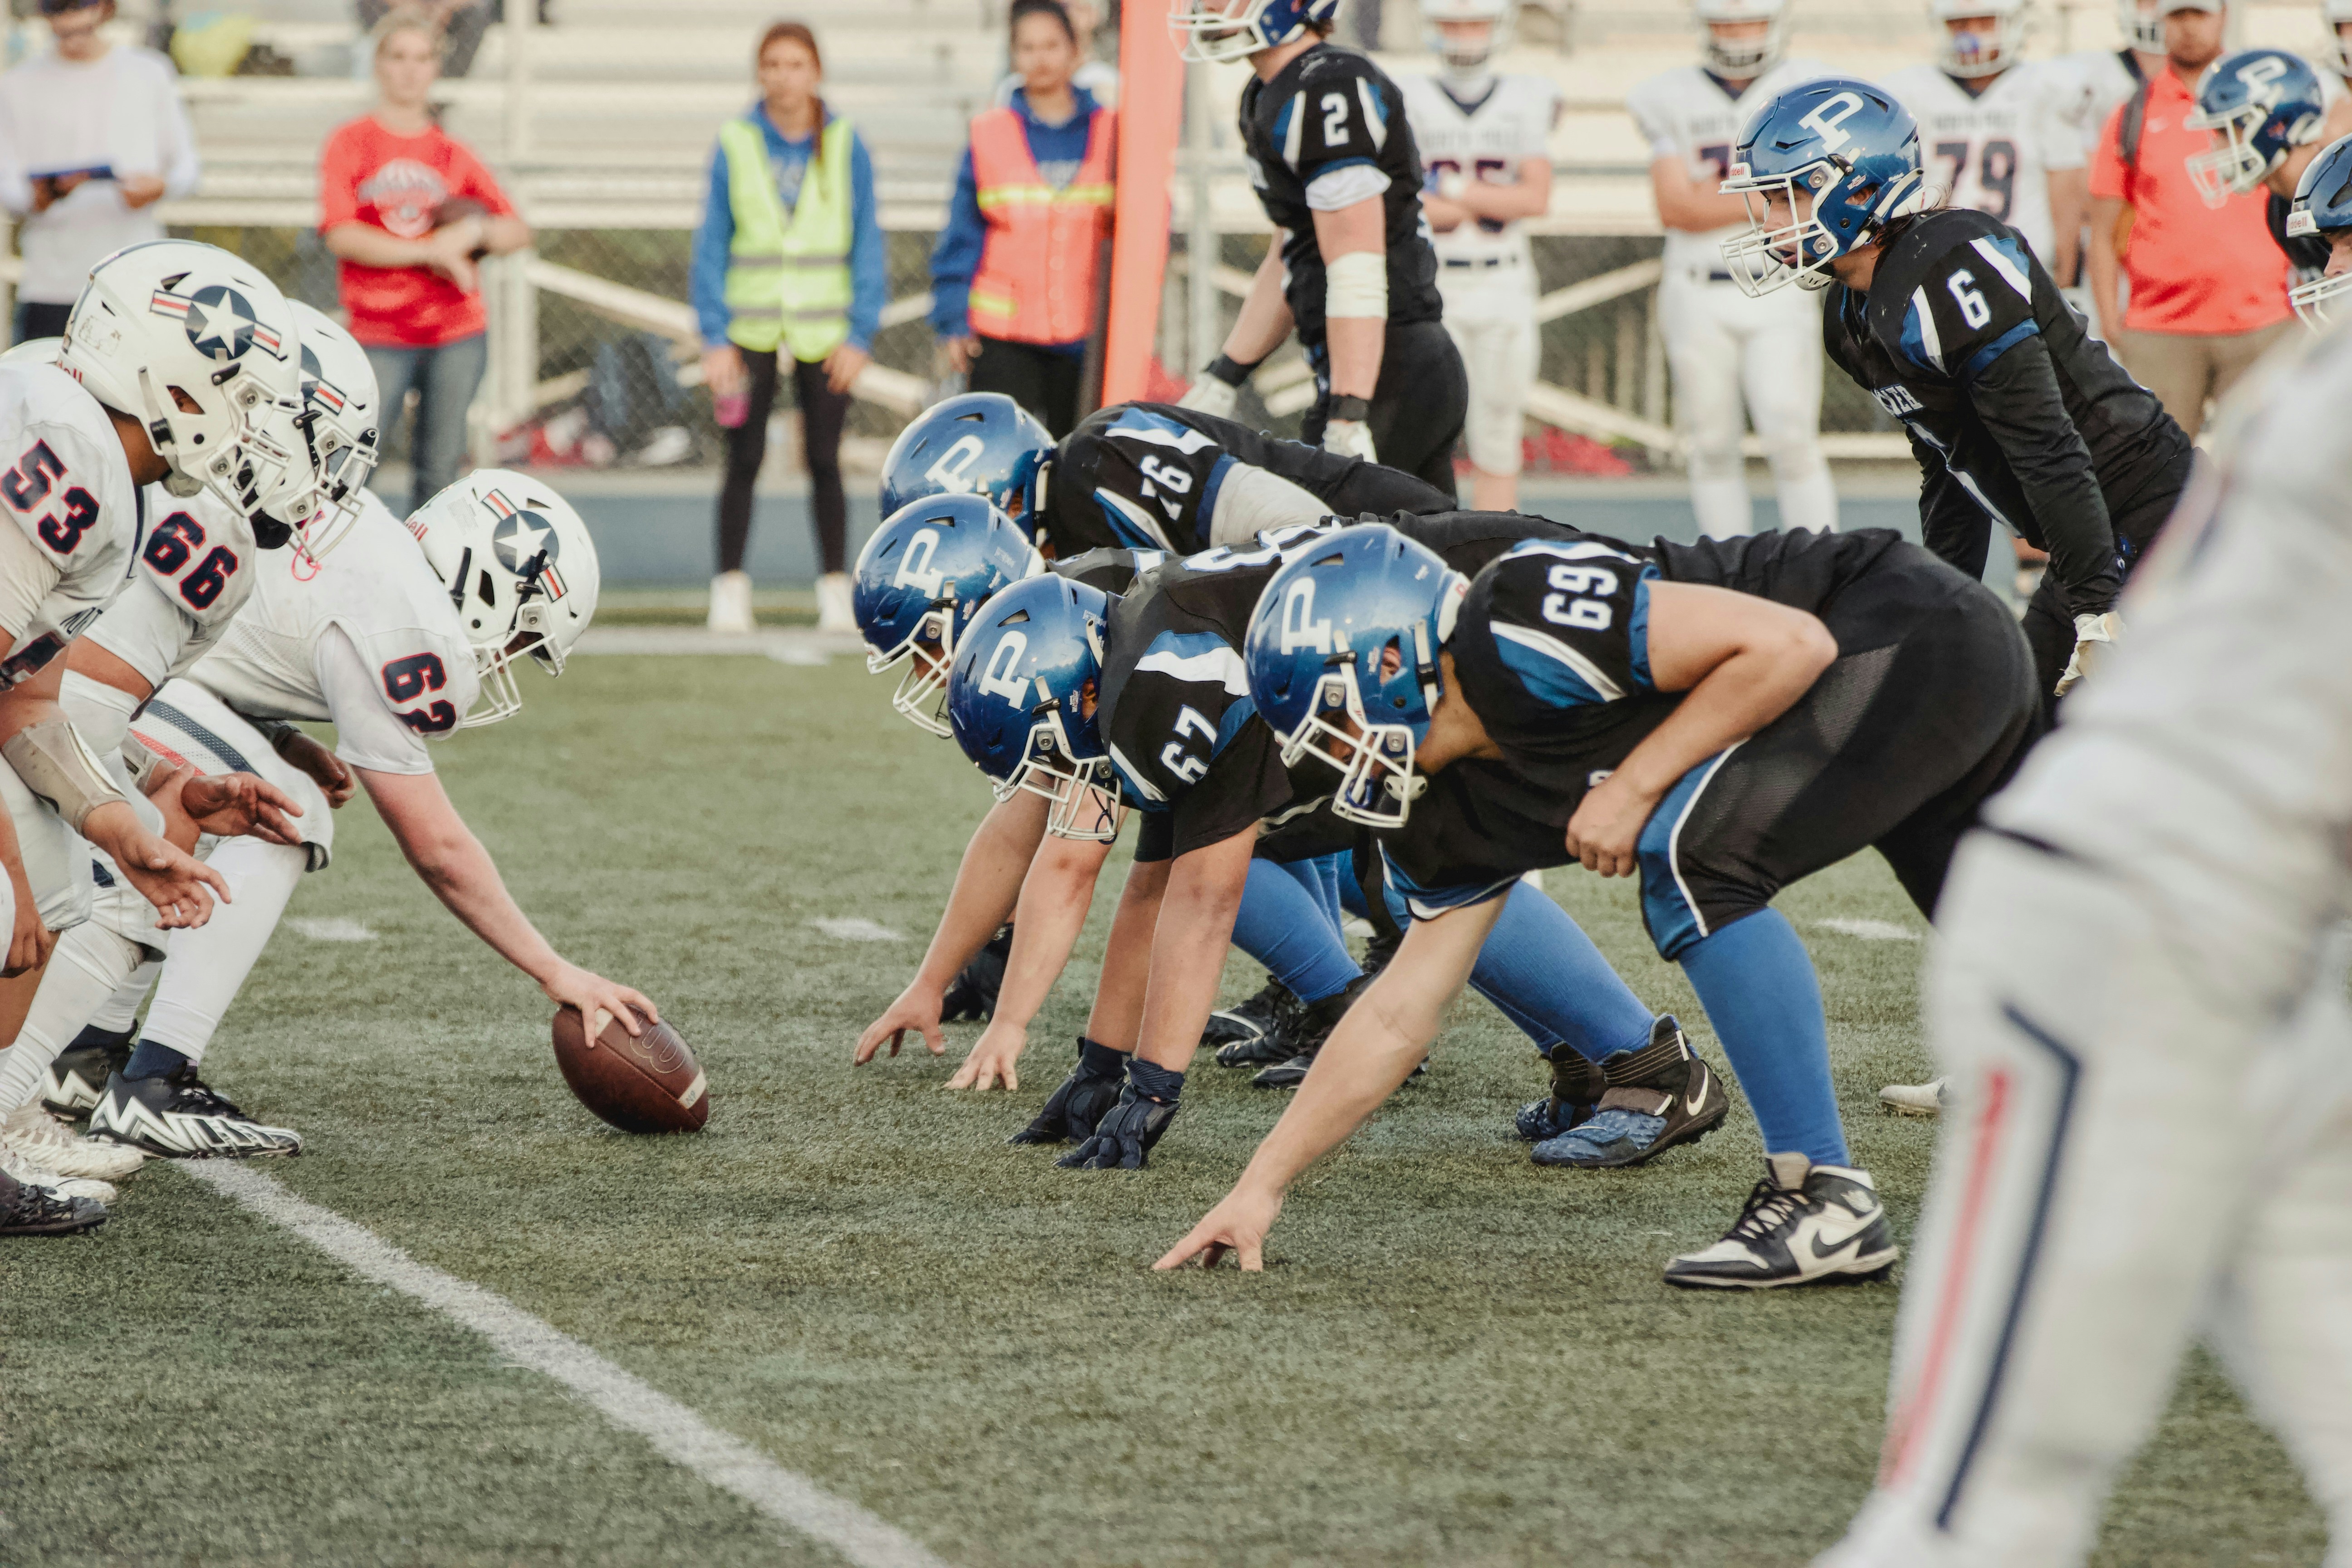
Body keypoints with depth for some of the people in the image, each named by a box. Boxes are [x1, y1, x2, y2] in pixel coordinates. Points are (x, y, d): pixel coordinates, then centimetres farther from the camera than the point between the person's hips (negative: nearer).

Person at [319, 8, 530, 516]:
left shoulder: (453, 155, 11)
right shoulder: (349, 145, 2)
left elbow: (517, 231, 11)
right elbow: (341, 235, -10)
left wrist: (473, 232, -11)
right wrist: (431, 251, -15)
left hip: (457, 335, 3)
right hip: (379, 338, -3)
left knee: (438, 470, 4)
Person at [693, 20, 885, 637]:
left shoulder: (847, 147, 1)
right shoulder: (735, 146, 0)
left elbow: (868, 246, 4)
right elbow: (710, 246, 2)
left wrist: (860, 335, -3)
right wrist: (715, 338, -4)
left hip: (824, 333, 0)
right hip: (751, 330, 0)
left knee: (824, 462, 4)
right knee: (744, 460, 0)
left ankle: (836, 587, 12)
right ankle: (730, 586, 7)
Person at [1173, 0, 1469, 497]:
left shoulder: (1325, 93, -16)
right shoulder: (1266, 98, 17)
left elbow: (1357, 273, -22)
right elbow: (1288, 261, 26)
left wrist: (1349, 419, -26)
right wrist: (1221, 379, 27)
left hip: (1387, 380, -10)